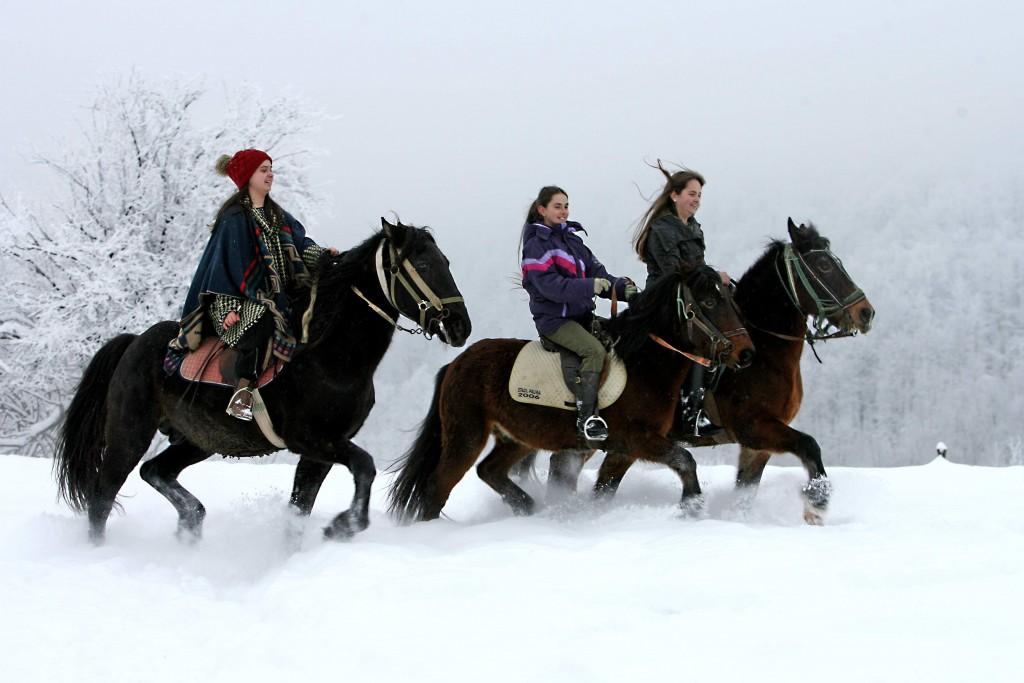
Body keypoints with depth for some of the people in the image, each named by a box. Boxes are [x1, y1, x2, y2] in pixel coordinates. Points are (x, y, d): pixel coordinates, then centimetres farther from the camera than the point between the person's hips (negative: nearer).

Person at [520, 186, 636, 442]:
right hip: (553, 319, -8)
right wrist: (589, 286, -31)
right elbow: (550, 286, -20)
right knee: (595, 350, -27)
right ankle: (585, 418, -23)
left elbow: (596, 271, 8)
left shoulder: (572, 239, 16)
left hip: (580, 313, 8)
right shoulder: (537, 244, -8)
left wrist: (621, 288, -10)